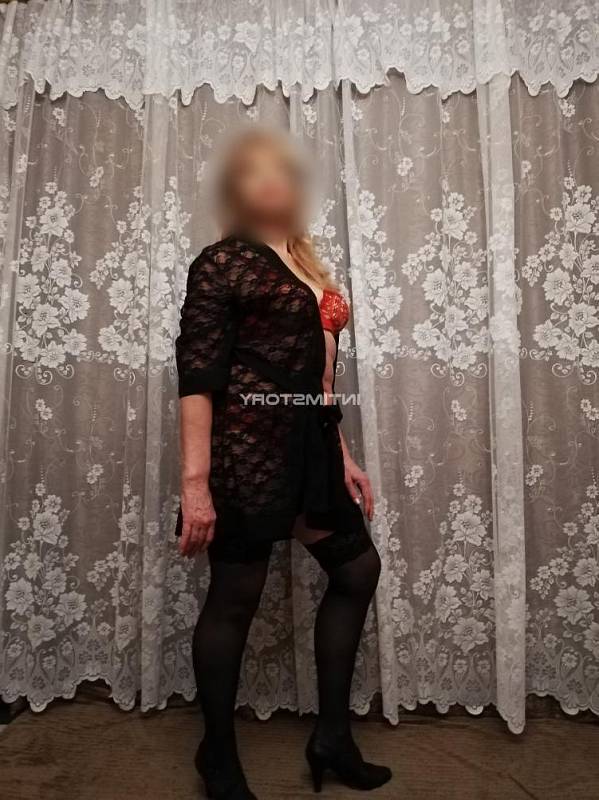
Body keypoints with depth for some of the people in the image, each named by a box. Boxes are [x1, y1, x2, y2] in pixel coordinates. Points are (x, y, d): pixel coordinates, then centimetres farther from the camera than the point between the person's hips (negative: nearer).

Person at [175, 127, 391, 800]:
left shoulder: (304, 265, 18)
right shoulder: (223, 261, -3)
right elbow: (197, 378, -12)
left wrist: (342, 457, 16)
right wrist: (195, 480, -20)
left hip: (309, 446, 9)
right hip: (246, 447, -8)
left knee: (358, 568, 14)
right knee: (235, 597, 4)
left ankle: (331, 736, 31)